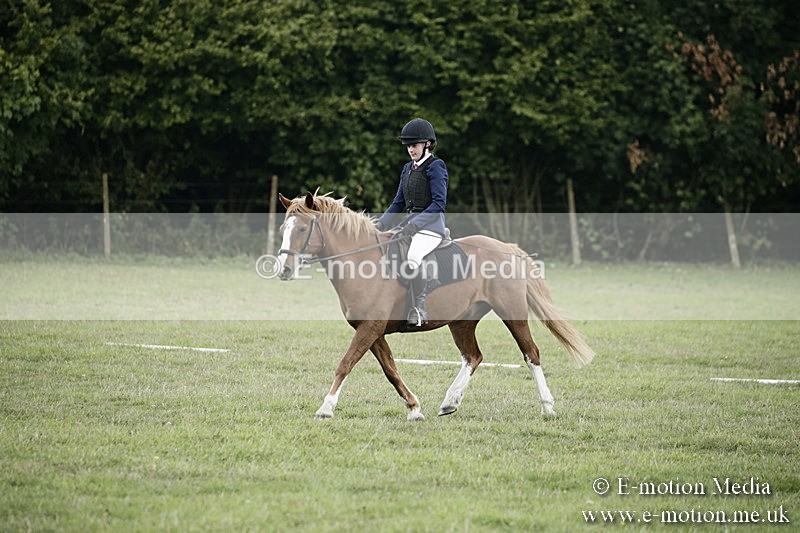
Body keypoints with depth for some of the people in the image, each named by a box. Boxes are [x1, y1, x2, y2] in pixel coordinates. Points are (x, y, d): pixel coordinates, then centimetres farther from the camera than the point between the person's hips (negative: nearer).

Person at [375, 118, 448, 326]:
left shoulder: (436, 167, -7)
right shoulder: (408, 168, 17)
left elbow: (439, 203, -15)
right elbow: (399, 203, 20)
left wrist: (413, 224, -22)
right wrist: (380, 224, 7)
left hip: (430, 225, -9)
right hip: (409, 224, 9)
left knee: (413, 258, -33)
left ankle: (419, 309, -28)